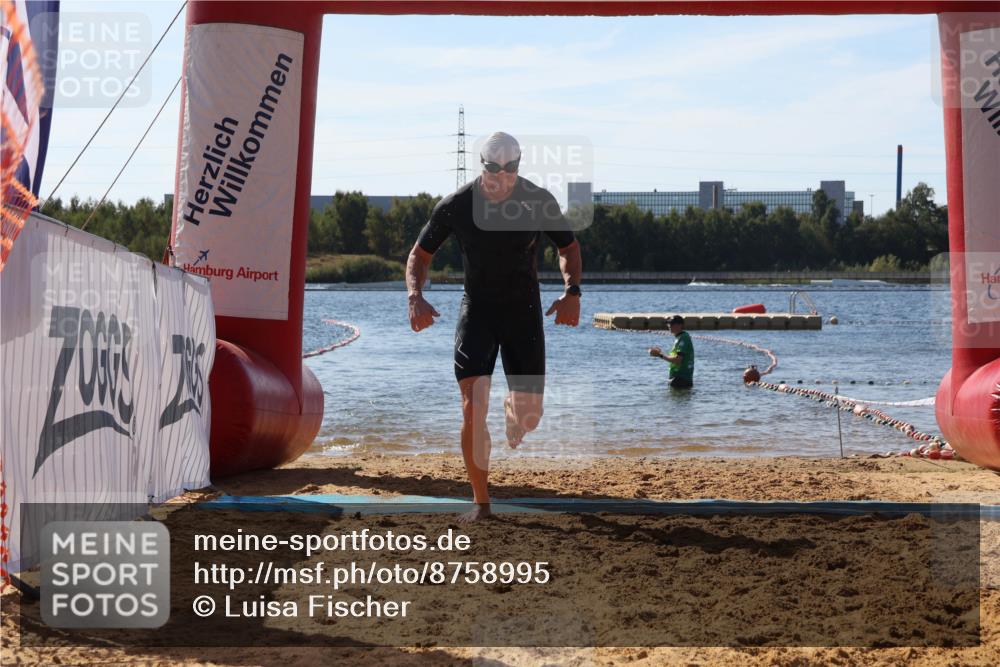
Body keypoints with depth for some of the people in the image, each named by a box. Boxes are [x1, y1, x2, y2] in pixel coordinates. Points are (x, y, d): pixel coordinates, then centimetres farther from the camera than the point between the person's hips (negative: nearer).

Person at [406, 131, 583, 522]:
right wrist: (415, 297, -20)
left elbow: (569, 248, 6)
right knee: (473, 409, -16)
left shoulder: (539, 202, -10)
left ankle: (512, 409, 41)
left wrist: (572, 291, -13)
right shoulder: (455, 206, -12)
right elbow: (419, 256, 0)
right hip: (477, 310, -1)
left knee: (530, 416, 0)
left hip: (523, 311, 1)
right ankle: (481, 502, -4)